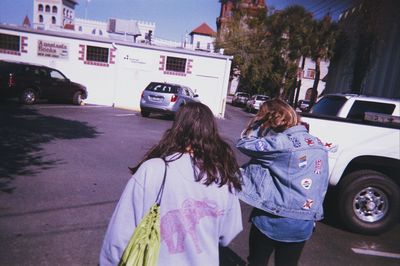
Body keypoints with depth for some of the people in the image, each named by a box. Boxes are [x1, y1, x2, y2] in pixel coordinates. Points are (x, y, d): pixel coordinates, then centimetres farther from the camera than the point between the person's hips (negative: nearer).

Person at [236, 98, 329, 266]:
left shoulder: (281, 142, -20)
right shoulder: (318, 145, 3)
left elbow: (244, 143, -12)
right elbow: (320, 188, 11)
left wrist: (260, 119, -4)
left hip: (272, 221, -6)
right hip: (303, 225, 6)